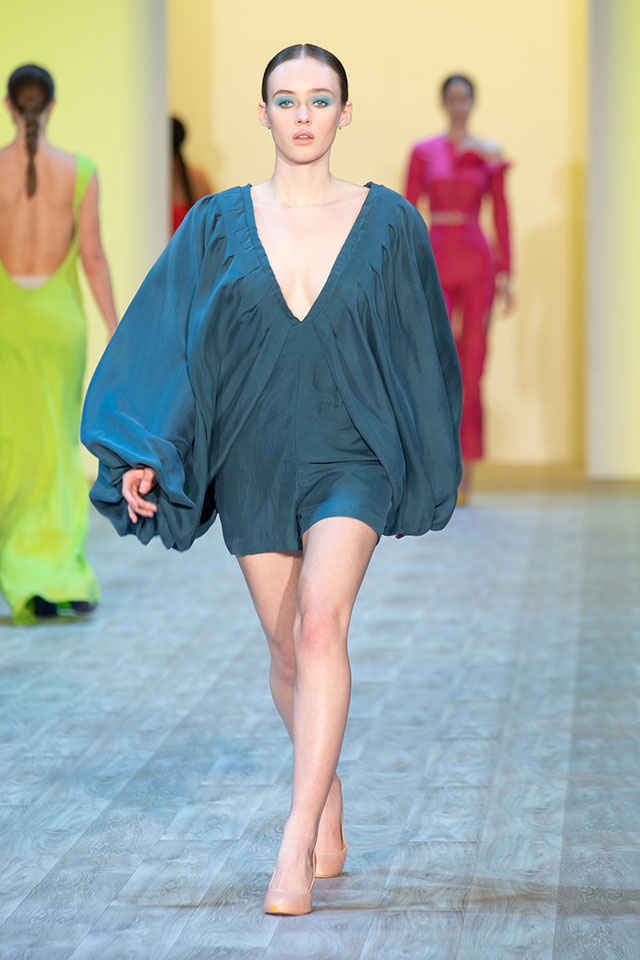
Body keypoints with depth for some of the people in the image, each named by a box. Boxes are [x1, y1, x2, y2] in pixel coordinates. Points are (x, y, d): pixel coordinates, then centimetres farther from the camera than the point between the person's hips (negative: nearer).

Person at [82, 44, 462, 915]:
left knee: (320, 625, -23)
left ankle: (297, 848, -25)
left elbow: (419, 343, 8)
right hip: (253, 463, 2)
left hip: (351, 459, -2)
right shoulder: (219, 225, 2)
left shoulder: (388, 222, 0)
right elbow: (168, 338, -1)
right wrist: (143, 454, -11)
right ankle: (330, 829, 31)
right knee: (289, 653, 12)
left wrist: (430, 462, 14)